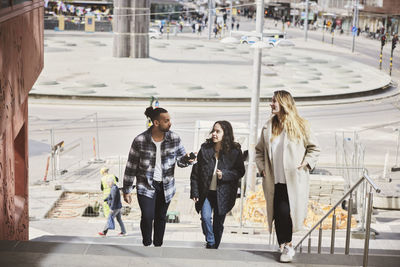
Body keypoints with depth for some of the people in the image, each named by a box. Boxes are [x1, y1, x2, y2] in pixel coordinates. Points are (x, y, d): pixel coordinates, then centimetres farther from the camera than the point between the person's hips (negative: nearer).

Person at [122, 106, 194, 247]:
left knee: (161, 218, 12)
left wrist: (186, 159, -23)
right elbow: (131, 167, -6)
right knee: (147, 217, -14)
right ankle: (147, 245, 9)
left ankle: (158, 246, 30)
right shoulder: (140, 140, -14)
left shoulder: (174, 138, -7)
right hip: (146, 186, -3)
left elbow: (180, 159, 3)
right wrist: (126, 190, -2)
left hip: (166, 186, 3)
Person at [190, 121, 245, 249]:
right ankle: (210, 243, 5)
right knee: (205, 217, -15)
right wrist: (194, 192, -1)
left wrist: (224, 174, -18)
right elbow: (196, 171, 3)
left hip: (223, 194, -1)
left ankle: (215, 247, 24)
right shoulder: (205, 148, 1)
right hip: (206, 192, 1)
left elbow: (240, 172, 0)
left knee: (218, 223, 7)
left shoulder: (234, 151, -4)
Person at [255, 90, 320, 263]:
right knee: (278, 214, -1)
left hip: (293, 181, -4)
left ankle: (286, 246, 2)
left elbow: (314, 148, 7)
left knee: (284, 212, -13)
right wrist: (261, 167, 10)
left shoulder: (300, 125, 1)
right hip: (274, 181, 4)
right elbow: (259, 150, 22)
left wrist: (305, 164, -4)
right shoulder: (268, 127, 11)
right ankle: (285, 247, 11)